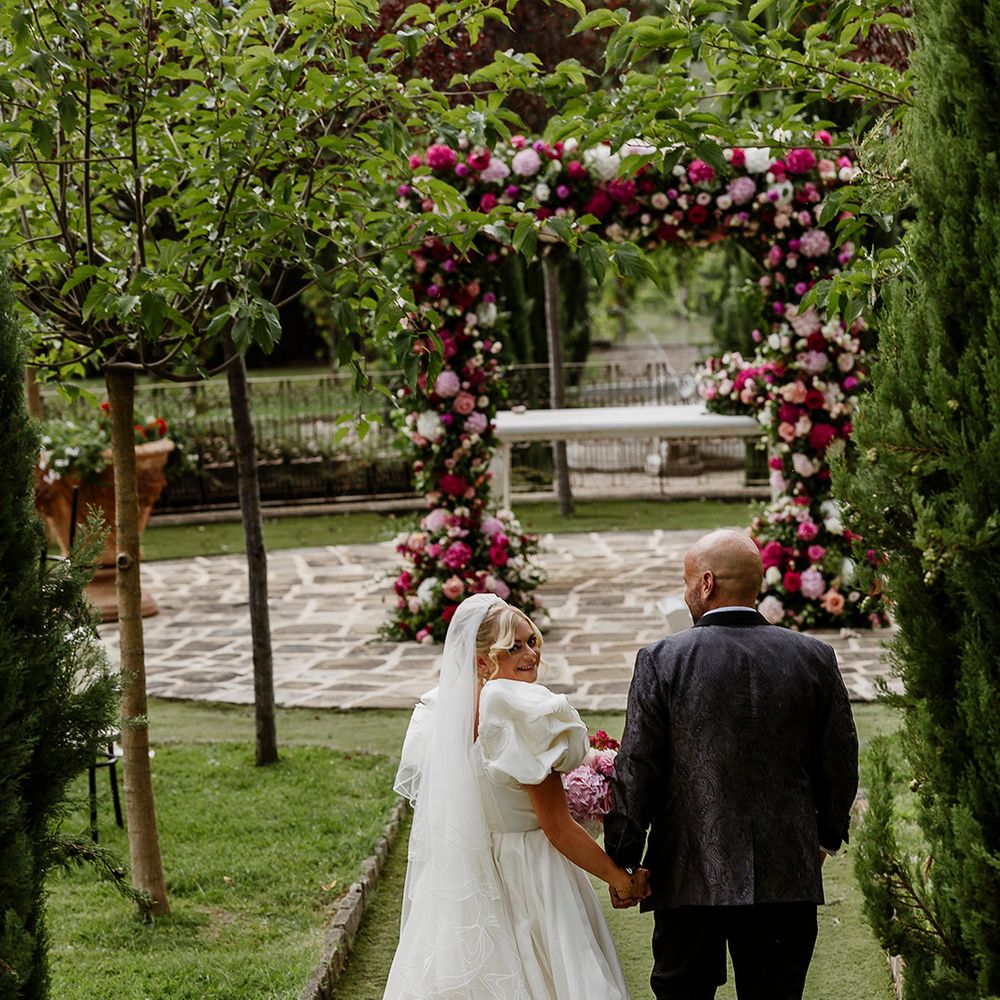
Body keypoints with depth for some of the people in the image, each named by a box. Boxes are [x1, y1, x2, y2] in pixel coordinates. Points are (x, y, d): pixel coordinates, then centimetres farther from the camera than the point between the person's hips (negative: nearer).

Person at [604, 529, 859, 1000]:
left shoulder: (661, 661, -9)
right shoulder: (815, 658, -1)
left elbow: (635, 772, -7)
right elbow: (840, 765, 5)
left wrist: (622, 862, 3)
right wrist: (827, 835, 22)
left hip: (689, 876, -2)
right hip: (787, 875, 2)